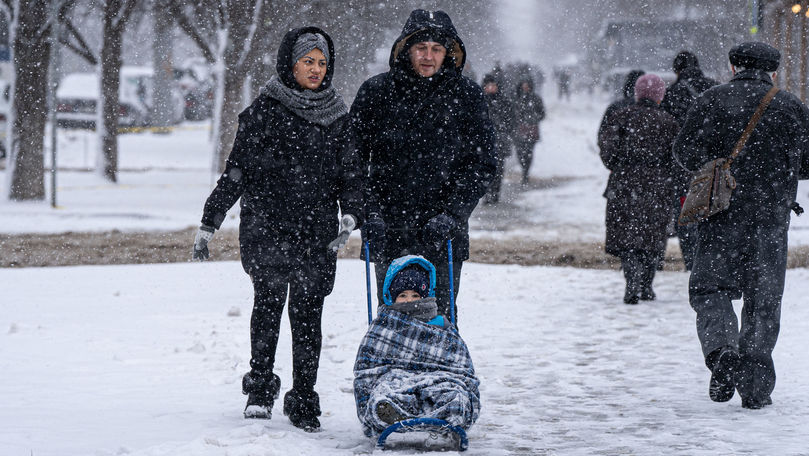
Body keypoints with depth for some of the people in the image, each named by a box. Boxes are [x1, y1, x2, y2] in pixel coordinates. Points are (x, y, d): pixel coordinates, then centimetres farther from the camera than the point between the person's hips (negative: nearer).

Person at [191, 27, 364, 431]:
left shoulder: (337, 116, 12)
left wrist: (351, 214, -5)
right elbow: (237, 170, 4)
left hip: (317, 231, 2)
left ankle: (303, 403, 8)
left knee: (308, 314, 0)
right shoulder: (265, 110, 2)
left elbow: (350, 170, 14)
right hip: (267, 226, -2)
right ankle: (260, 386, 0)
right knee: (269, 299, -15)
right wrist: (209, 223, 2)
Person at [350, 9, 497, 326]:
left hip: (443, 237, -1)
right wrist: (369, 213, -7)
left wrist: (450, 214, -10)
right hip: (387, 234, 1)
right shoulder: (375, 92, 3)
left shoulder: (467, 96, 2)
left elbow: (482, 164, 1)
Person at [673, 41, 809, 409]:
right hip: (771, 217, 1)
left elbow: (685, 153, -4)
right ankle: (755, 389, 5)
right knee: (763, 300, 7)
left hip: (721, 216, -1)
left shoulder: (711, 101, 1)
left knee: (710, 289, 10)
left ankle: (722, 350, -17)